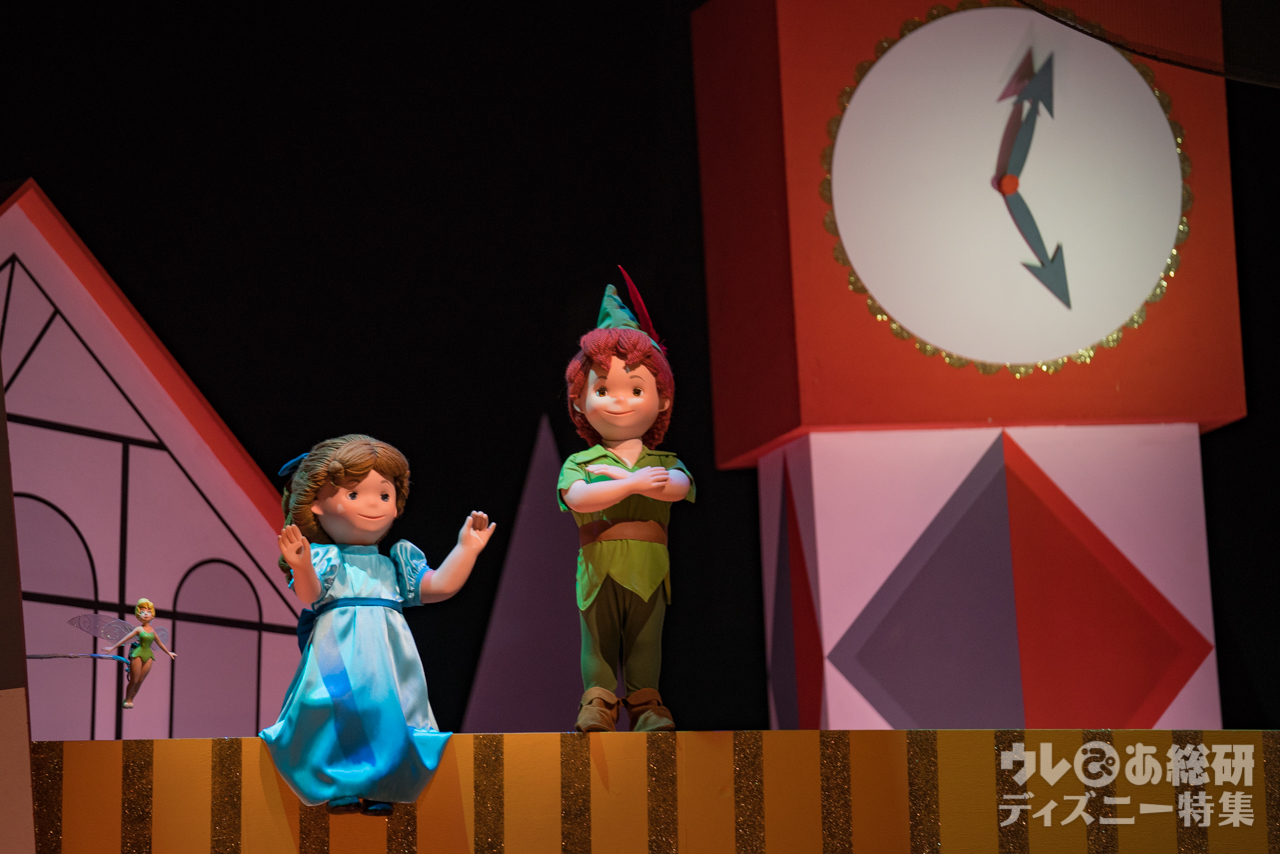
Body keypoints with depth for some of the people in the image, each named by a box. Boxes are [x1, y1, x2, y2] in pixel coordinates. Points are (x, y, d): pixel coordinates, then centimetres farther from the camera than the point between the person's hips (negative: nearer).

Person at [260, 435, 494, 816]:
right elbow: (309, 595, -14)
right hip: (339, 652, -4)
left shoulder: (394, 564, 18)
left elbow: (438, 586, 16)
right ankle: (339, 788, -6)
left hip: (388, 651, 4)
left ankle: (380, 789, 4)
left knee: (388, 712, -3)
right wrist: (301, 567, -34)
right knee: (339, 712, -16)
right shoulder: (325, 558, 3)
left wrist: (466, 548, 12)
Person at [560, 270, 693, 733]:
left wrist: (618, 477, -17)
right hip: (599, 568, -1)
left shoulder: (664, 463, 9)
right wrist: (632, 483, -24)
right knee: (598, 642, 3)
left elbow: (678, 485, -14)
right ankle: (598, 704, 9)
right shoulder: (579, 464, 4)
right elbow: (577, 499, -17)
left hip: (648, 568, 1)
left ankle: (646, 706, 13)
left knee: (645, 642, 6)